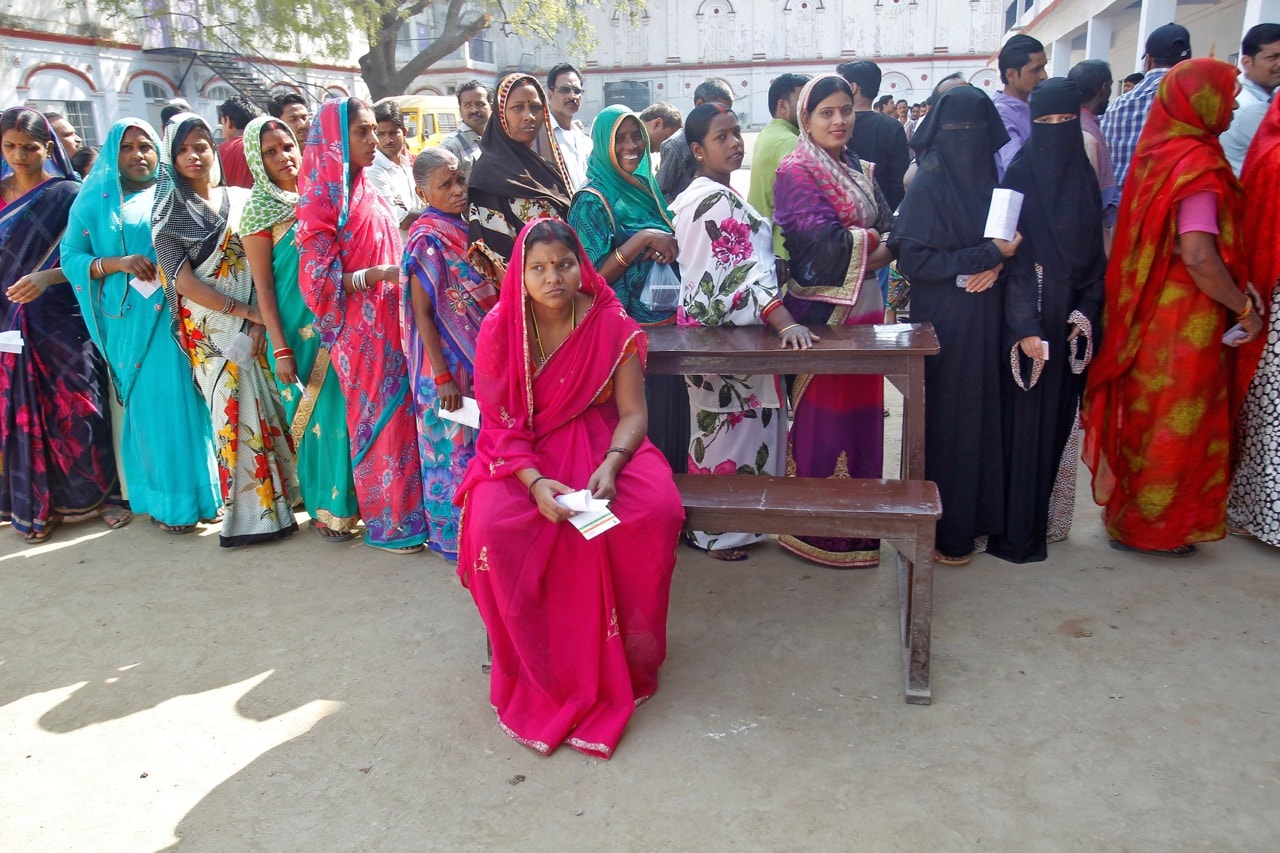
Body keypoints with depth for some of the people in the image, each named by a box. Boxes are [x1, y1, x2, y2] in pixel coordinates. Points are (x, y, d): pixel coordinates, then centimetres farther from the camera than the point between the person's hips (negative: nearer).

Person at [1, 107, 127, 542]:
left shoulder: (70, 194, -2)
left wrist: (48, 278, -22)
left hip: (63, 322, -3)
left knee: (80, 410, -1)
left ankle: (101, 491, 15)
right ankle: (35, 504, 18)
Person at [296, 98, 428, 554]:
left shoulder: (366, 191, 12)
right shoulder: (323, 197, -10)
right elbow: (320, 276, -15)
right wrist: (381, 273, -23)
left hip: (391, 324, 7)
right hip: (361, 331, -7)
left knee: (401, 413, 10)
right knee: (379, 418, 1)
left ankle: (409, 511, 23)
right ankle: (388, 524, 14)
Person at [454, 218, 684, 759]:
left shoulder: (612, 324, -7)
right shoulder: (499, 330, -6)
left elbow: (632, 413, -6)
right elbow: (500, 424, -6)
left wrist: (610, 465, -26)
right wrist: (535, 481, -24)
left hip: (601, 444, 0)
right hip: (524, 452, 0)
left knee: (658, 510, -30)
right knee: (492, 525, -31)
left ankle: (619, 660, -7)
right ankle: (536, 671, -8)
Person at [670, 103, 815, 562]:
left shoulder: (691, 197, 13)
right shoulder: (721, 200, -19)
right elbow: (746, 269, -27)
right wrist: (786, 323, -33)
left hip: (706, 326, 10)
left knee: (718, 425, 18)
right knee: (733, 426, 0)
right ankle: (721, 532, 13)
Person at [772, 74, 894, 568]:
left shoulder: (862, 171, 18)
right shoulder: (795, 172, -6)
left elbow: (889, 229, 10)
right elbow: (823, 241, -18)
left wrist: (855, 248, -10)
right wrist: (876, 242, -6)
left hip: (864, 306, 7)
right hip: (820, 309, -7)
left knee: (861, 411, 12)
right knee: (821, 415, -3)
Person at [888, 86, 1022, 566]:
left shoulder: (989, 179, 8)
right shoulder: (928, 183, -10)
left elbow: (1007, 240, 14)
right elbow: (911, 258, -16)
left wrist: (997, 263, -9)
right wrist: (985, 255, -16)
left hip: (984, 315, 6)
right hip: (944, 319, -6)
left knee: (983, 410, 10)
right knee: (948, 416, 1)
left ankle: (976, 515, 25)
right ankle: (947, 530, 14)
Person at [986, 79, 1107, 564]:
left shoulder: (1083, 176, 10)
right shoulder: (1019, 175, -5)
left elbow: (1095, 253, 12)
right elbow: (1012, 255, -12)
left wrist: (1086, 312, -2)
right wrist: (1025, 327, -19)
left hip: (1071, 319, 5)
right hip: (1029, 316, -5)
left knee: (1060, 416, 9)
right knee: (1025, 419, -3)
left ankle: (1048, 520, 21)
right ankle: (1017, 529, 6)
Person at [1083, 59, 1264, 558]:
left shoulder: (1156, 152, 7)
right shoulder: (1197, 162, -19)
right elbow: (1199, 256, -27)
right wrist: (1245, 307, -15)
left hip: (1148, 307, 8)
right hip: (1185, 318, -8)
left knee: (1144, 415, 18)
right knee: (1177, 421, 5)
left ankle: (1126, 508, 31)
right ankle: (1151, 526, 17)